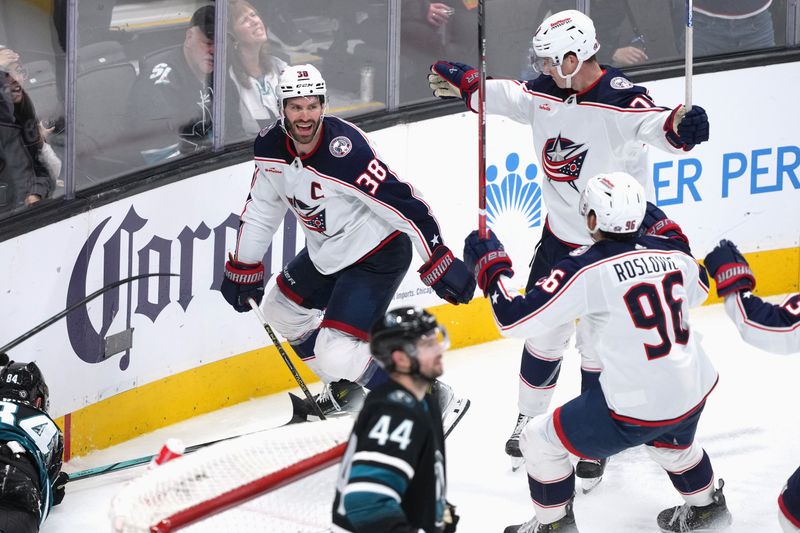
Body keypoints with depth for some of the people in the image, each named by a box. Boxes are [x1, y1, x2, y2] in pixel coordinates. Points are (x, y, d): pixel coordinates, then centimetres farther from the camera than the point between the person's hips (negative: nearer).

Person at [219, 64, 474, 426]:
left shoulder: (345, 152, -32)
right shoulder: (270, 146, -9)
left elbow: (405, 205, -32)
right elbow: (261, 208, 8)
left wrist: (441, 264, -34)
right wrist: (243, 268, 12)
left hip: (376, 254, -9)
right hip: (326, 253, 9)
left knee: (337, 352, -18)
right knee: (280, 310, 21)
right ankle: (346, 385, 39)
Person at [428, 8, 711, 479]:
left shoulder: (620, 99, -24)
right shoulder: (547, 92, -3)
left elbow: (652, 124, -41)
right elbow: (506, 96, 16)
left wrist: (679, 125, -62)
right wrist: (463, 82, 13)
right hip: (559, 238, 6)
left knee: (598, 347, 3)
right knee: (543, 332, 15)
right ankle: (529, 421, 35)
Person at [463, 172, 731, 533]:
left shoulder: (585, 270, -18)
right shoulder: (670, 251, 0)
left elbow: (515, 319, -16)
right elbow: (697, 292, 23)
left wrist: (490, 266, -2)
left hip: (638, 405, -7)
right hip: (695, 392, 7)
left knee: (541, 441, 11)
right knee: (670, 440, 40)